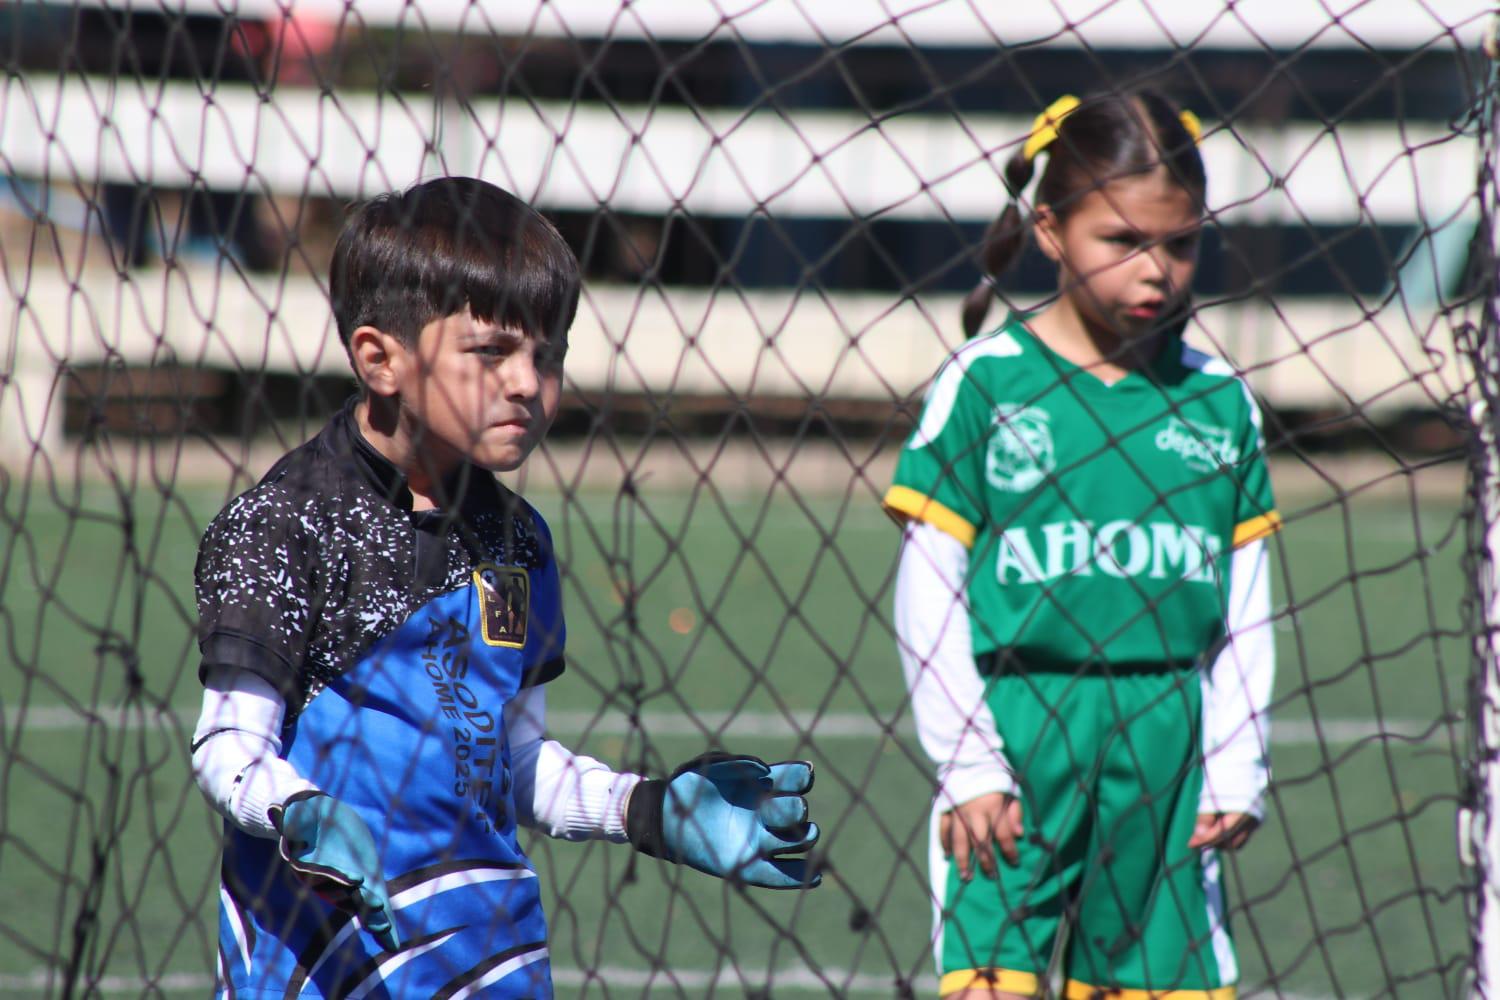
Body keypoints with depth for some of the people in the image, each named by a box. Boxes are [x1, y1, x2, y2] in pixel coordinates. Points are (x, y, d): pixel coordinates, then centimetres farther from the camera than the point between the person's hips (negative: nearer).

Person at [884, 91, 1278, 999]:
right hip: (1015, 750, -3)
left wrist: (1237, 771, 5)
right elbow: (928, 599, -2)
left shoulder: (1219, 403, 8)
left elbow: (1246, 614, 11)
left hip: (1166, 755, 4)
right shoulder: (985, 382, -2)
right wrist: (967, 765, -7)